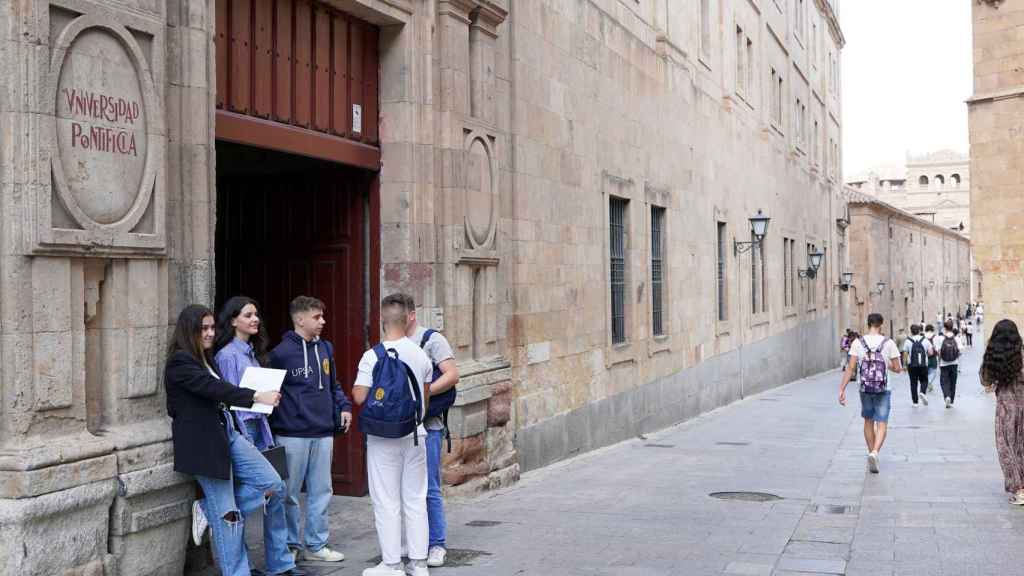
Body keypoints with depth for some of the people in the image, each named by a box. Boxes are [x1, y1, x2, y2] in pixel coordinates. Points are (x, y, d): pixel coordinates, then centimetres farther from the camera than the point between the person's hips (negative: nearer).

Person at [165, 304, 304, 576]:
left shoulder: (204, 359, 16)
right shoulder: (180, 362, -12)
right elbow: (214, 388, -24)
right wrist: (257, 396, -31)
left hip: (227, 432, 8)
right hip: (204, 441, -8)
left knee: (273, 484, -3)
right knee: (226, 513, -3)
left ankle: (210, 510, 8)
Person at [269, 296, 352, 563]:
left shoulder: (325, 349, 9)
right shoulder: (281, 353, -11)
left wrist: (343, 406, 5)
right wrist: (274, 426, -13)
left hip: (323, 433, 6)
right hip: (292, 434, -6)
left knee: (321, 491, 12)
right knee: (289, 493, 6)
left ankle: (316, 545, 23)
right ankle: (290, 544, 20)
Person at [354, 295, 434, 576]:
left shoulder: (373, 356, -12)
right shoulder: (421, 354, 1)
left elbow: (359, 396, -15)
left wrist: (356, 387, 8)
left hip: (382, 438, -4)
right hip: (414, 435, 4)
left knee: (387, 502, 3)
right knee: (416, 500, 11)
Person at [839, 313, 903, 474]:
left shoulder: (858, 343, -5)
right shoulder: (889, 343, -6)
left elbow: (850, 368, -10)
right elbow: (897, 369, -2)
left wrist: (842, 389, -9)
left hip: (865, 389, 2)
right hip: (883, 390, -2)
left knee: (868, 421, 20)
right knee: (882, 424, 0)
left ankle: (871, 453, 28)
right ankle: (874, 453, -21)